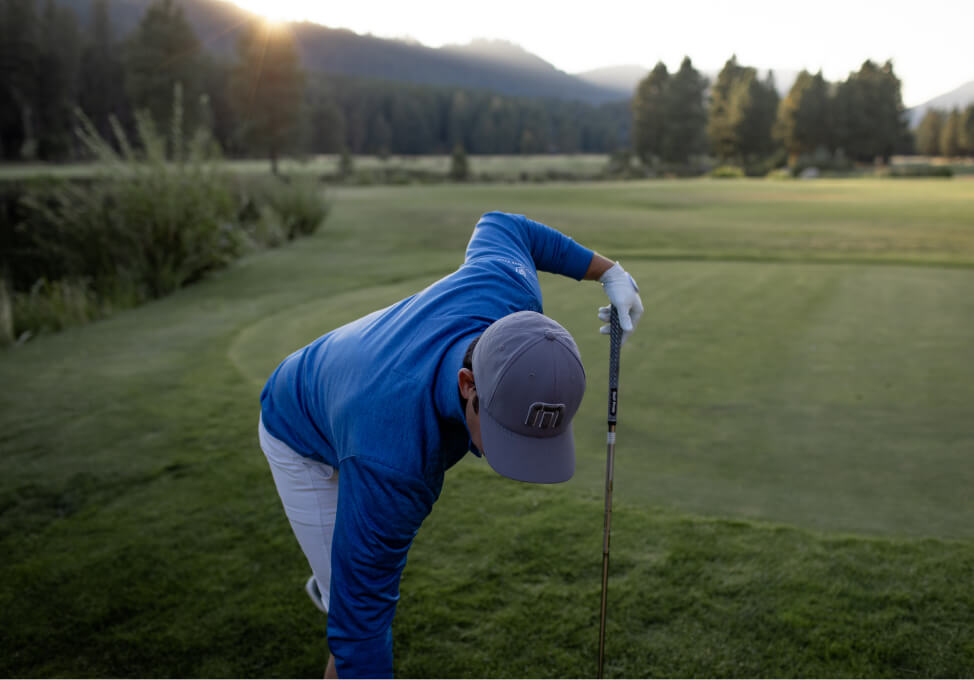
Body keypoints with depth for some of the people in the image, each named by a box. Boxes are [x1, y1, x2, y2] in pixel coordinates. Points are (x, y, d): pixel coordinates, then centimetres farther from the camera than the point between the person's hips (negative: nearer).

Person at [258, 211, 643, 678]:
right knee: (363, 593, -10)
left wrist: (609, 271, -9)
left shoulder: (511, 291, -37)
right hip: (307, 446, -6)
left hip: (351, 383, 6)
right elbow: (359, 621, -38)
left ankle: (326, 583, 67)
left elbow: (499, 228, -12)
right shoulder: (393, 460, -49)